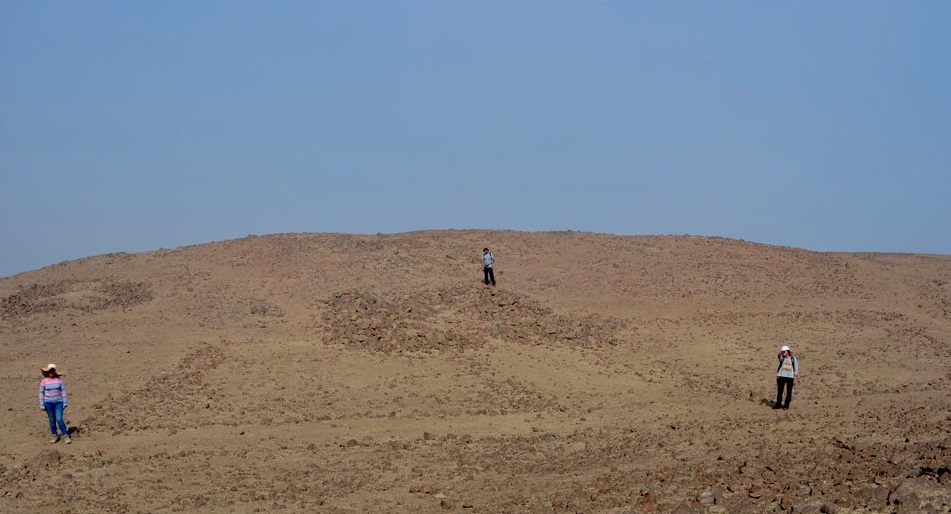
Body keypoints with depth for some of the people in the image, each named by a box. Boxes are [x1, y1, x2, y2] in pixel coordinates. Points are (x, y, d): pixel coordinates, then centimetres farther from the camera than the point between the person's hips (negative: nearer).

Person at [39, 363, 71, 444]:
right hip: (48, 403, 1)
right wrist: (42, 405, 0)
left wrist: (65, 403, 0)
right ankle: (55, 436, 21)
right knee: (52, 420, 6)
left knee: (59, 419, -10)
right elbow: (41, 393, 1)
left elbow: (63, 391, 2)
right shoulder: (44, 381, -4)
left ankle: (65, 436, 0)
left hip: (58, 402, -1)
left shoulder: (59, 380, -4)